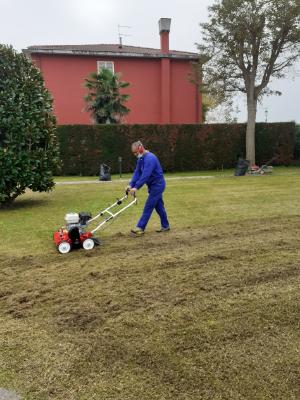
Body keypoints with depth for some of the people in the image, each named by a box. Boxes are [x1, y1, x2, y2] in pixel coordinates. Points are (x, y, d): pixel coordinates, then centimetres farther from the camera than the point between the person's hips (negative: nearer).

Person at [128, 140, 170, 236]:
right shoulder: (140, 159, 6)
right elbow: (137, 172, 1)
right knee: (159, 206, 15)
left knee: (148, 206, -9)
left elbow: (145, 175, -32)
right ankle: (165, 226, 25)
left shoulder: (150, 158, -24)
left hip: (157, 185, -9)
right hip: (155, 185, 9)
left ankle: (140, 228, -6)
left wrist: (136, 187, -35)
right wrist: (131, 185, -12)